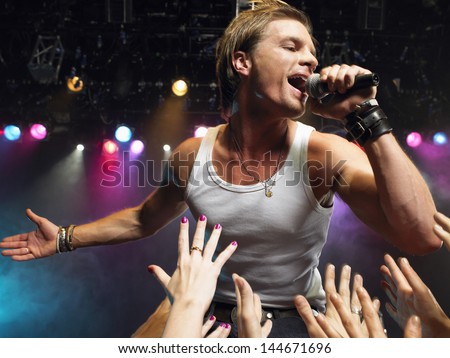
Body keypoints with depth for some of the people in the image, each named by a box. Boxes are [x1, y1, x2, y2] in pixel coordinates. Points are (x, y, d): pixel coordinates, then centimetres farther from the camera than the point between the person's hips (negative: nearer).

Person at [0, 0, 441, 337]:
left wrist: (366, 119, -29)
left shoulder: (326, 154, -15)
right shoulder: (192, 154, -6)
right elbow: (143, 219, 13)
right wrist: (65, 238, 11)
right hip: (210, 319, 2)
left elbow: (422, 236, -27)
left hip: (296, 324, -1)